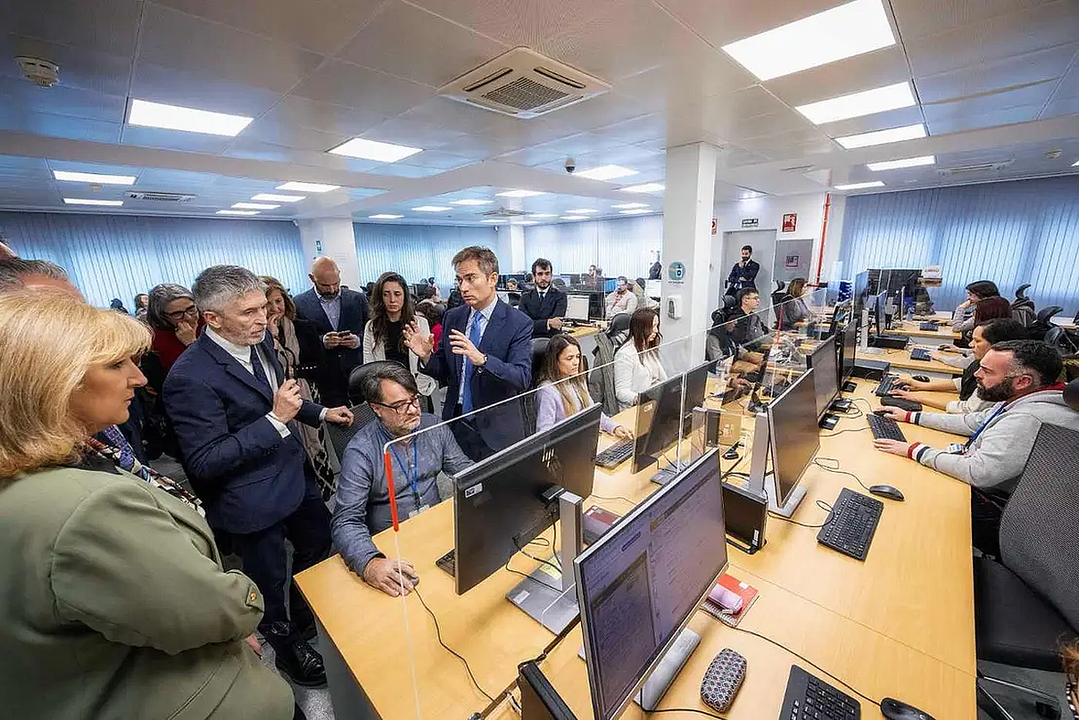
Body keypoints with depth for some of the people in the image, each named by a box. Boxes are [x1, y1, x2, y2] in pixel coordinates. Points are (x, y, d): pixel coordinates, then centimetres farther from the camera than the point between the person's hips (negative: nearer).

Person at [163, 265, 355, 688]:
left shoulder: (259, 340, -4)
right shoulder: (191, 377, -28)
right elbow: (204, 463, -25)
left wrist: (321, 413, 12)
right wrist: (276, 420, -31)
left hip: (295, 474, 8)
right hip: (253, 502, -7)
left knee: (318, 543, 27)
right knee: (269, 582, 18)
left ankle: (306, 615, 56)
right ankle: (286, 645, 48)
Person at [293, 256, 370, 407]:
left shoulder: (358, 298, 4)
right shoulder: (299, 303, -1)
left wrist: (358, 340, -11)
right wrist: (321, 341, -17)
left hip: (359, 374, 2)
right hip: (326, 380, -1)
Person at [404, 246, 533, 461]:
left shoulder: (518, 322, -12)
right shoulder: (452, 318, 2)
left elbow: (523, 379, -22)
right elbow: (445, 373, 8)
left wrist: (481, 359, -36)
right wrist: (427, 355, -13)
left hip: (496, 431, -4)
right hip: (456, 423, 4)